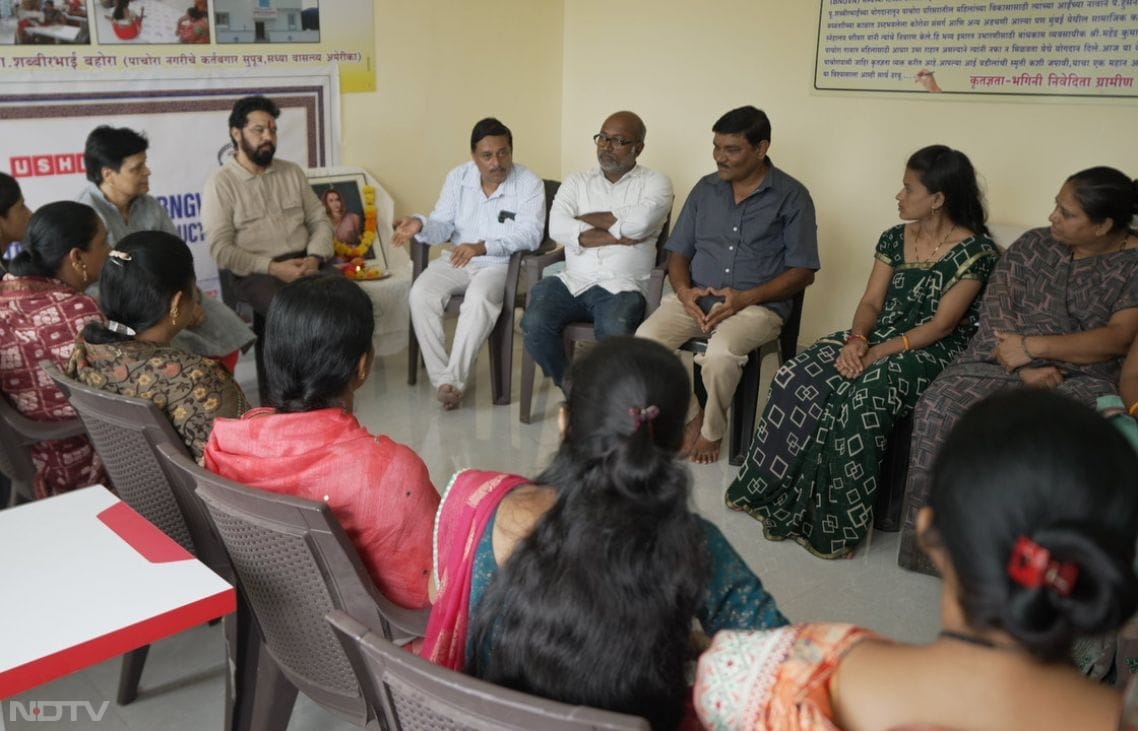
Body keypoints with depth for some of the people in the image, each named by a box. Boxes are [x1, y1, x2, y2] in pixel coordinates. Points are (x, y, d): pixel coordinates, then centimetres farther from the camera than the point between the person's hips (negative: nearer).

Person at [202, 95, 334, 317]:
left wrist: (314, 258, -8)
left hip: (305, 263, 4)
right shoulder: (220, 183, 0)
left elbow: (319, 221, 14)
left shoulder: (293, 172, 15)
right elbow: (221, 249, -6)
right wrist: (272, 267, -17)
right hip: (257, 272, -4)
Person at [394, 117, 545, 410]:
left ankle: (454, 380, -29)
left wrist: (482, 247, -32)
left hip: (501, 264, -4)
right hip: (456, 260, 4)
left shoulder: (529, 184, -7)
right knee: (421, 293, -25)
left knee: (479, 298, -36)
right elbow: (442, 226, 4)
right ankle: (440, 379, -22)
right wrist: (421, 225, -21)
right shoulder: (458, 177, 6)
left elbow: (529, 234, -19)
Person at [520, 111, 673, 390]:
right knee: (535, 323, -25)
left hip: (620, 286, -3)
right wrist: (616, 235, -8)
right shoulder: (577, 181, 17)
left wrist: (585, 218, -1)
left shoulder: (655, 182, 9)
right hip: (572, 281, 3)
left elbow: (639, 222, -14)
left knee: (614, 332, -34)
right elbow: (557, 228, -1)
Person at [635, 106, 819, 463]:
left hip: (757, 305, -4)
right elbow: (678, 253, 15)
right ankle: (690, 416, -1)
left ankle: (712, 430, -4)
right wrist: (683, 290, -7)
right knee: (645, 339, -25)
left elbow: (803, 271, -3)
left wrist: (745, 298, -16)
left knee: (721, 354, -35)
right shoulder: (705, 189, 13)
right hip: (696, 299, 4)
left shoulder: (792, 196, 0)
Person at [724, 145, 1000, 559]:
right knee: (797, 378, -21)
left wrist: (876, 354, -23)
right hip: (877, 338, 6)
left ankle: (837, 524, -21)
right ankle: (774, 493, -13)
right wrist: (856, 340, -15)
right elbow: (871, 301, 7)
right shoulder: (894, 239, 11)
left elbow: (941, 325, -14)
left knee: (861, 400, -35)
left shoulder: (976, 252, -8)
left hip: (931, 354, -6)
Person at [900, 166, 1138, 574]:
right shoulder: (1034, 245, 13)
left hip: (1079, 380, -3)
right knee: (940, 409, -26)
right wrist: (1025, 368, -14)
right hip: (1004, 364, 3)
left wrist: (1032, 346, -15)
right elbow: (995, 307, 2)